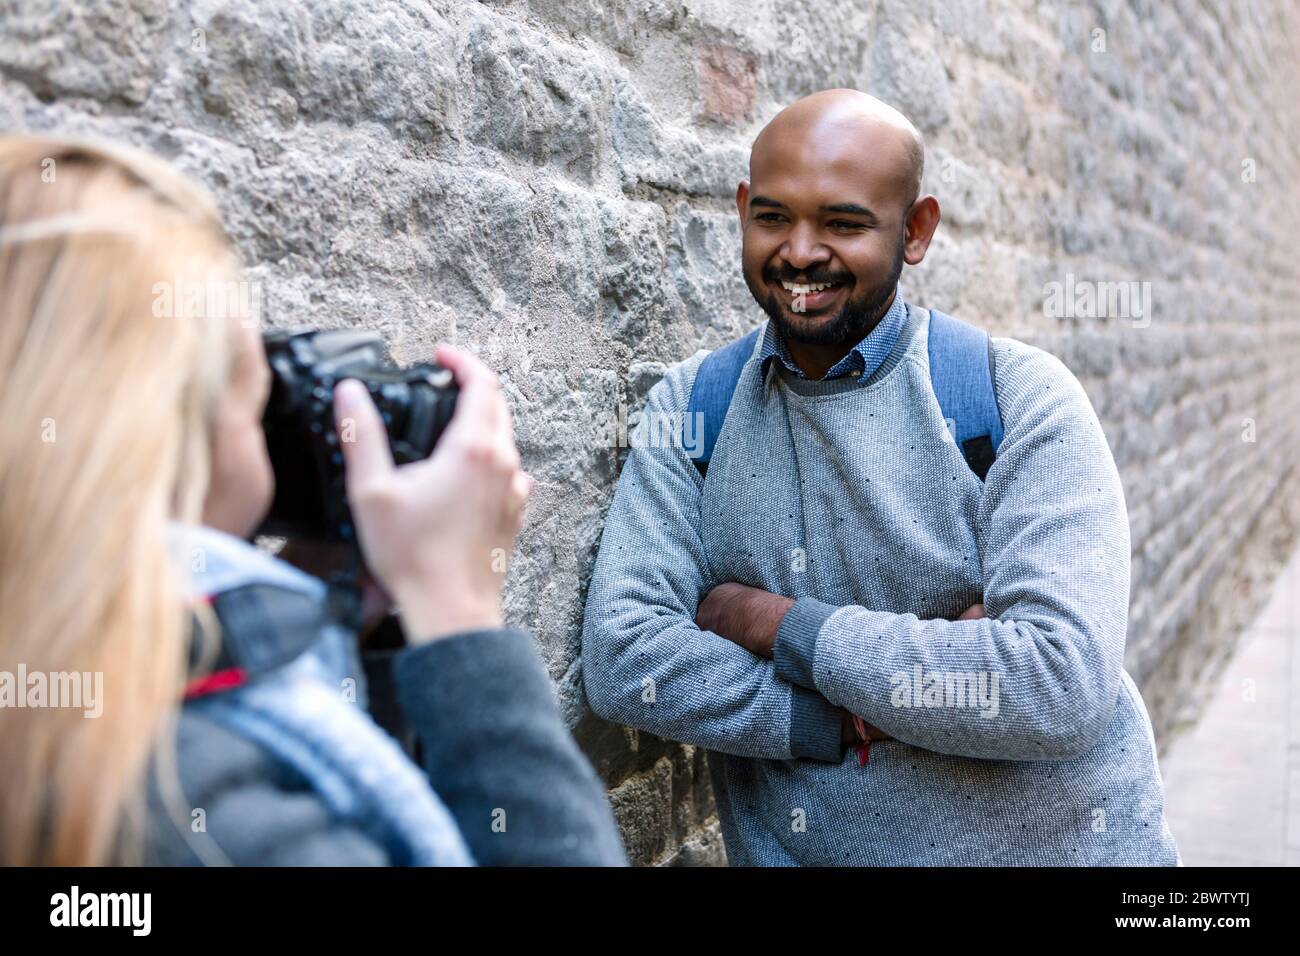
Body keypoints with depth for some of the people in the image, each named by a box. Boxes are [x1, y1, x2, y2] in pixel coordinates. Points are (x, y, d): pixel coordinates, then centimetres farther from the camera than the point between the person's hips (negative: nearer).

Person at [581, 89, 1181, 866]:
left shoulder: (1022, 400, -11)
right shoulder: (689, 408, -2)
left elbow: (1062, 687, -22)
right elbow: (621, 659, -12)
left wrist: (777, 624, -17)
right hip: (784, 849, 3)